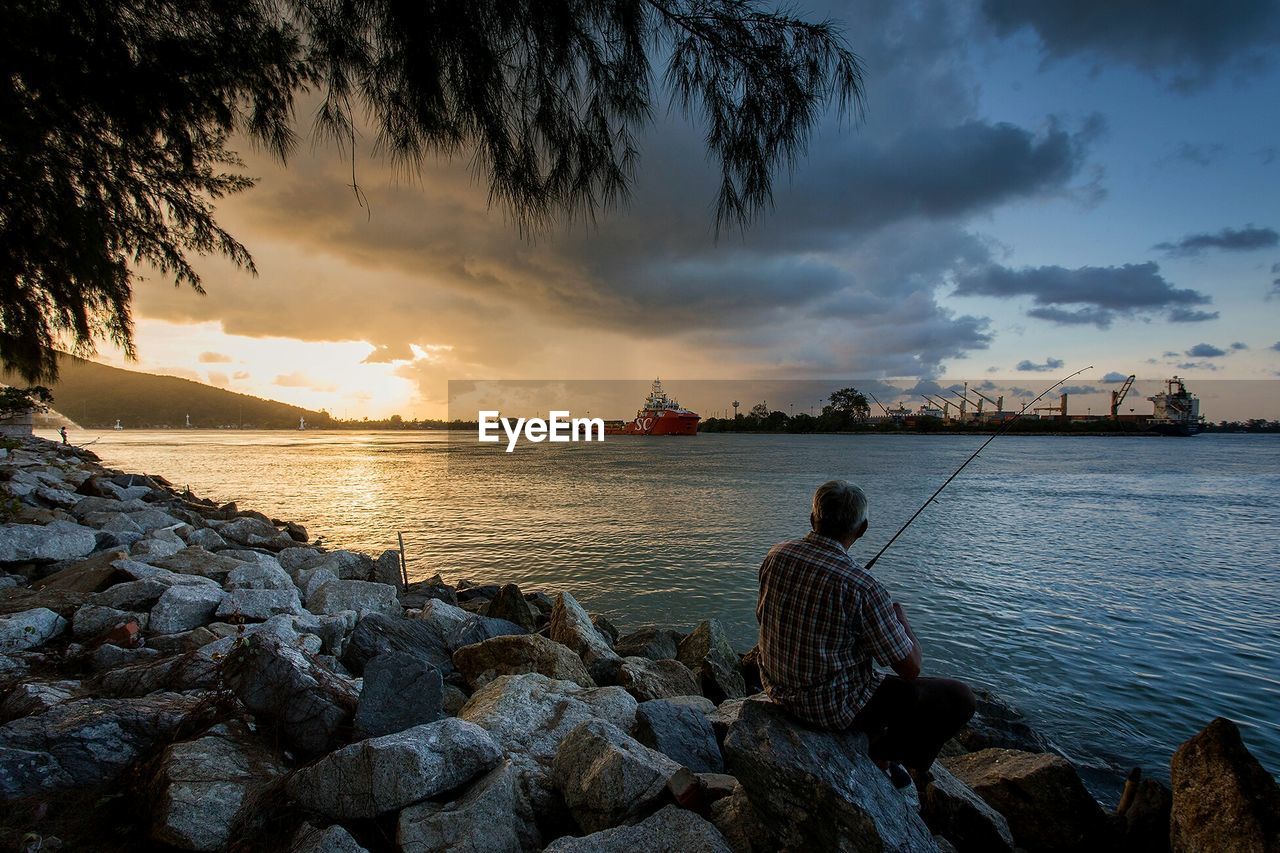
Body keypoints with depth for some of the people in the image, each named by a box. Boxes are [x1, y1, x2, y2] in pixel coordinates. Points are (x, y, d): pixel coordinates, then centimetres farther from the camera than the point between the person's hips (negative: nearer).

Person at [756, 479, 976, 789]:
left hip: (779, 690, 7)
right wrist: (901, 618, 3)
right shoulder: (862, 586, -27)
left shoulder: (777, 555, -8)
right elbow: (910, 668, -16)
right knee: (959, 699, 4)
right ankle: (881, 752, 18)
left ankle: (874, 746, 33)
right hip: (833, 706, -7)